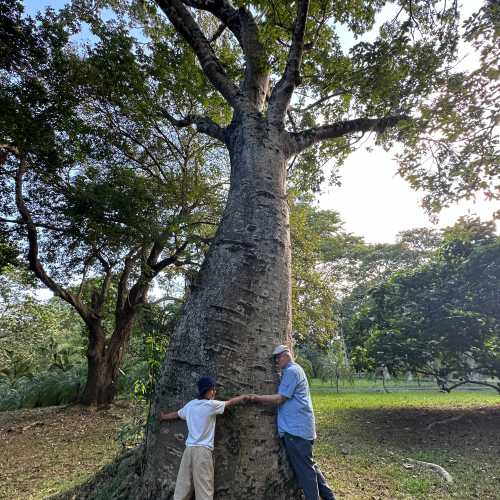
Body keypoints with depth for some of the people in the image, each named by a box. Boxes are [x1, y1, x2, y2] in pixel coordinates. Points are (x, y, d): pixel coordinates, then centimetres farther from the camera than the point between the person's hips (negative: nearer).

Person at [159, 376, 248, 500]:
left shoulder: (190, 405, 9)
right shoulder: (211, 405, -7)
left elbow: (176, 414, 27)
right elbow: (231, 402, 4)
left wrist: (163, 417, 47)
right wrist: (243, 397, 22)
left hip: (189, 448, 6)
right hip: (203, 449, -6)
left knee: (183, 487, 9)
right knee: (204, 489, -1)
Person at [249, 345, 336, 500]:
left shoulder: (291, 371, -14)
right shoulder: (294, 370, 17)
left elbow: (279, 399, -16)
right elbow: (284, 399, 18)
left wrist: (257, 398, -10)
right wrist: (261, 399, 11)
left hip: (296, 429, -10)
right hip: (299, 427, 10)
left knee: (305, 469, 1)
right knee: (308, 465, 19)